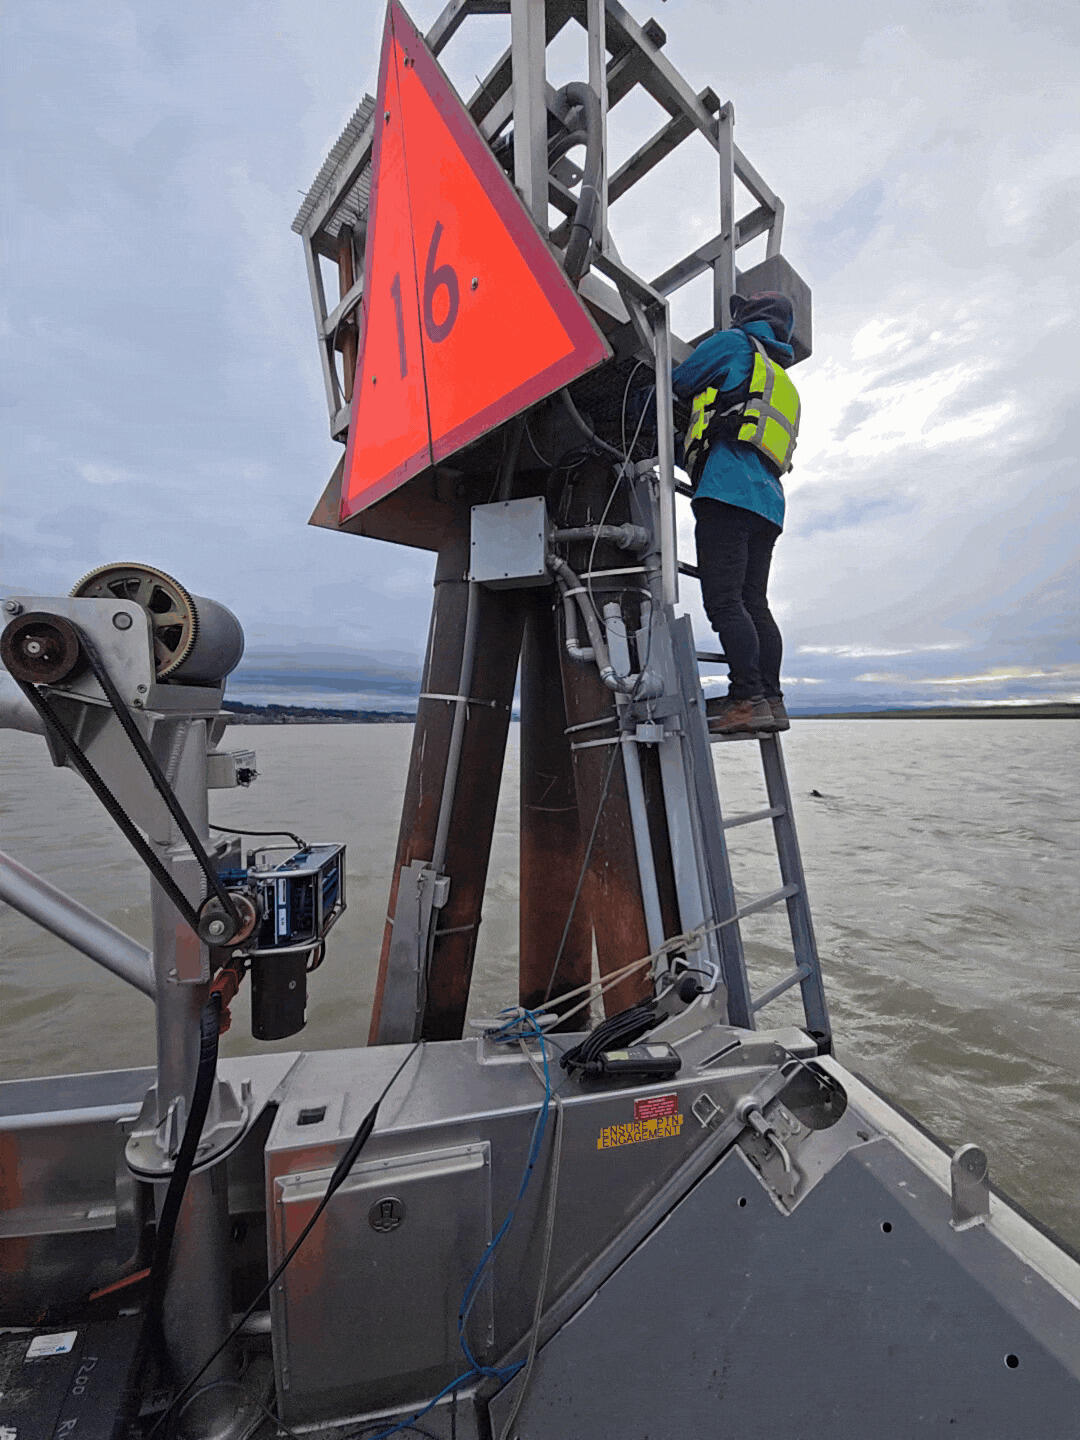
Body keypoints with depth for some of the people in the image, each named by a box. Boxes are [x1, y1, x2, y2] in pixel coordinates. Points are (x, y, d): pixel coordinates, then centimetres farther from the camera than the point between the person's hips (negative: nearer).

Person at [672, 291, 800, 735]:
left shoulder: (734, 343, 12)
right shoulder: (784, 385, 34)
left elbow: (679, 384, 16)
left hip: (728, 489, -8)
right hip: (768, 501, 9)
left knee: (724, 600, -15)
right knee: (754, 603, 6)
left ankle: (749, 699, -22)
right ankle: (772, 701, 3)